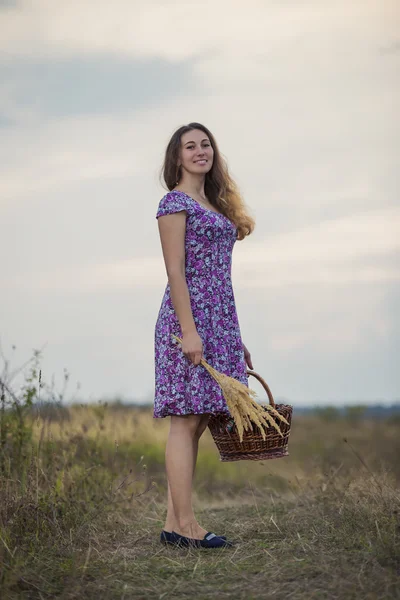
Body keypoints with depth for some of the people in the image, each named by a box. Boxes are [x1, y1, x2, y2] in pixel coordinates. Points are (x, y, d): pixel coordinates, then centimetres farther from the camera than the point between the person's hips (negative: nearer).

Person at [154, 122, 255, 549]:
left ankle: (174, 523, 11)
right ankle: (185, 525, -5)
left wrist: (234, 338, 19)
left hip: (219, 322, 9)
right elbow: (176, 273, -13)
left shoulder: (213, 206, 21)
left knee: (196, 422, 7)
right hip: (188, 319, -9)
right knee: (185, 421, -7)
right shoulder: (175, 203, -4)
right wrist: (189, 330, -20)